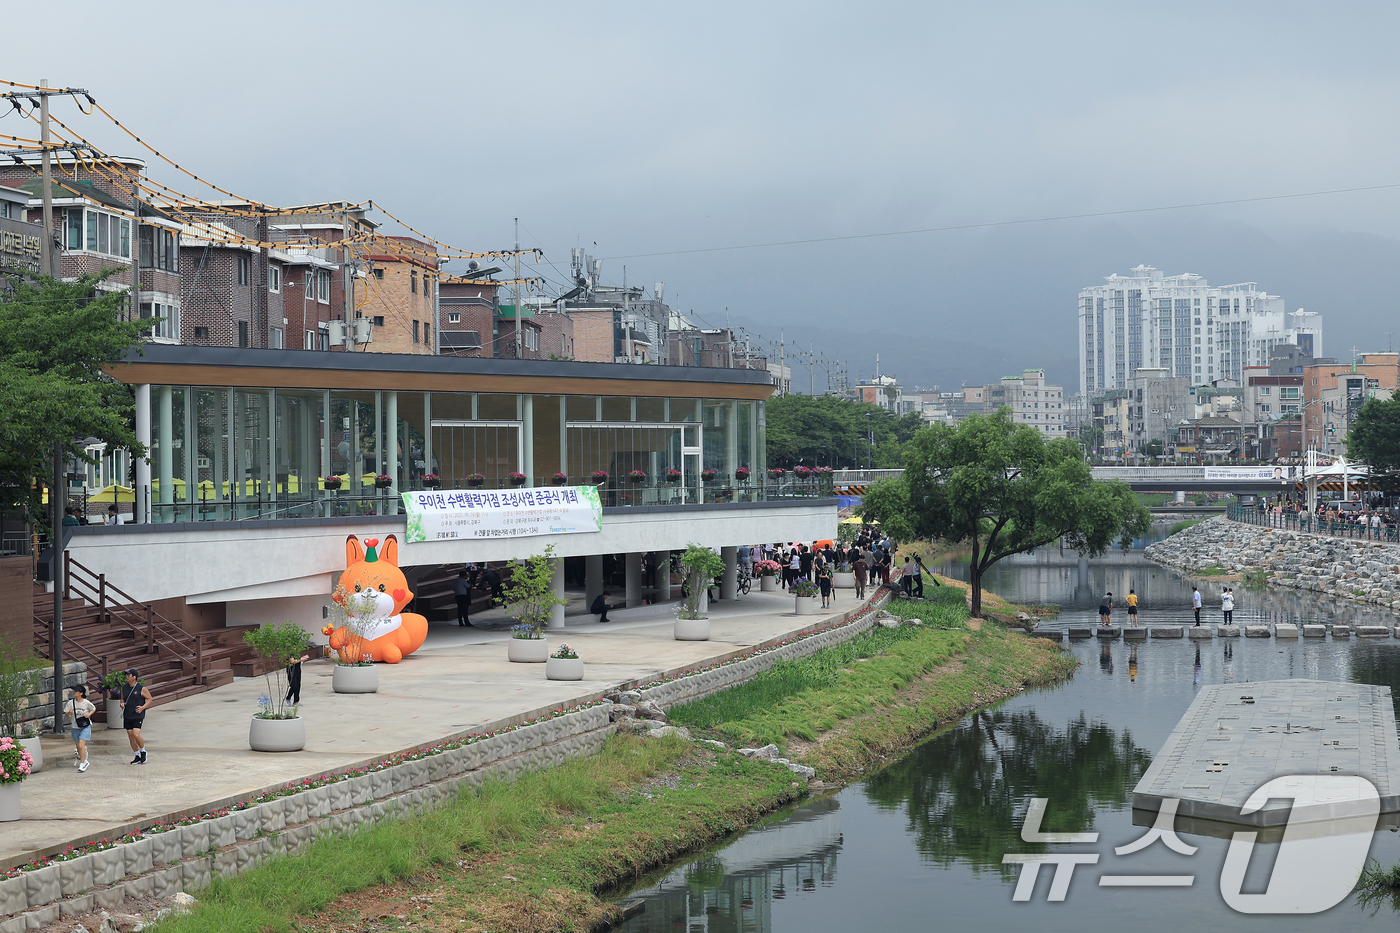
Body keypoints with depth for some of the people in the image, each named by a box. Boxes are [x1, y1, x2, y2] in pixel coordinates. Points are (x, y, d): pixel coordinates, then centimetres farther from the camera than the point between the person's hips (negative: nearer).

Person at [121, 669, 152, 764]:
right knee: (130, 736, 6)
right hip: (127, 716, 6)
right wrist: (122, 703, -2)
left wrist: (143, 707, -14)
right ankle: (138, 756, 19)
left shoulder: (142, 688, -9)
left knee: (136, 735, -18)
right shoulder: (124, 688, 6)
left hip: (138, 716, -6)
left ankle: (143, 751, 8)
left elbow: (149, 698, 0)